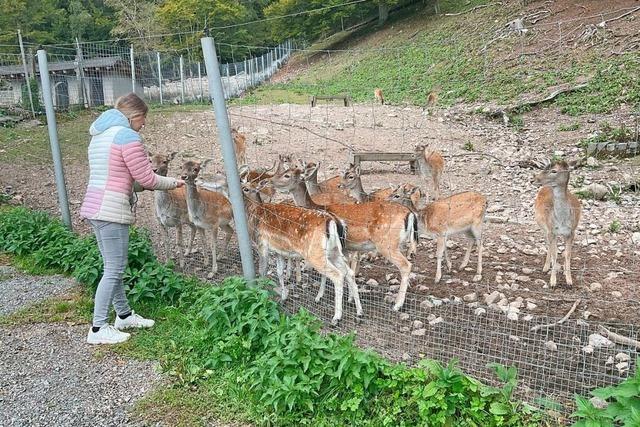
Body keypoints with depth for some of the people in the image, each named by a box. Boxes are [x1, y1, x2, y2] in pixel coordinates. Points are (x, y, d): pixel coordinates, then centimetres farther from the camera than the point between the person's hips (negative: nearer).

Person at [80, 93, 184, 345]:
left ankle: (124, 315, 29)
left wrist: (136, 183, 19)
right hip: (111, 210, -10)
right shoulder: (128, 136, -12)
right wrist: (173, 183, 5)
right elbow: (147, 179, -10)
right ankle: (98, 329, 3)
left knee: (113, 266, 17)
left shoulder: (100, 134, 18)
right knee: (114, 270, -3)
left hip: (94, 207, 10)